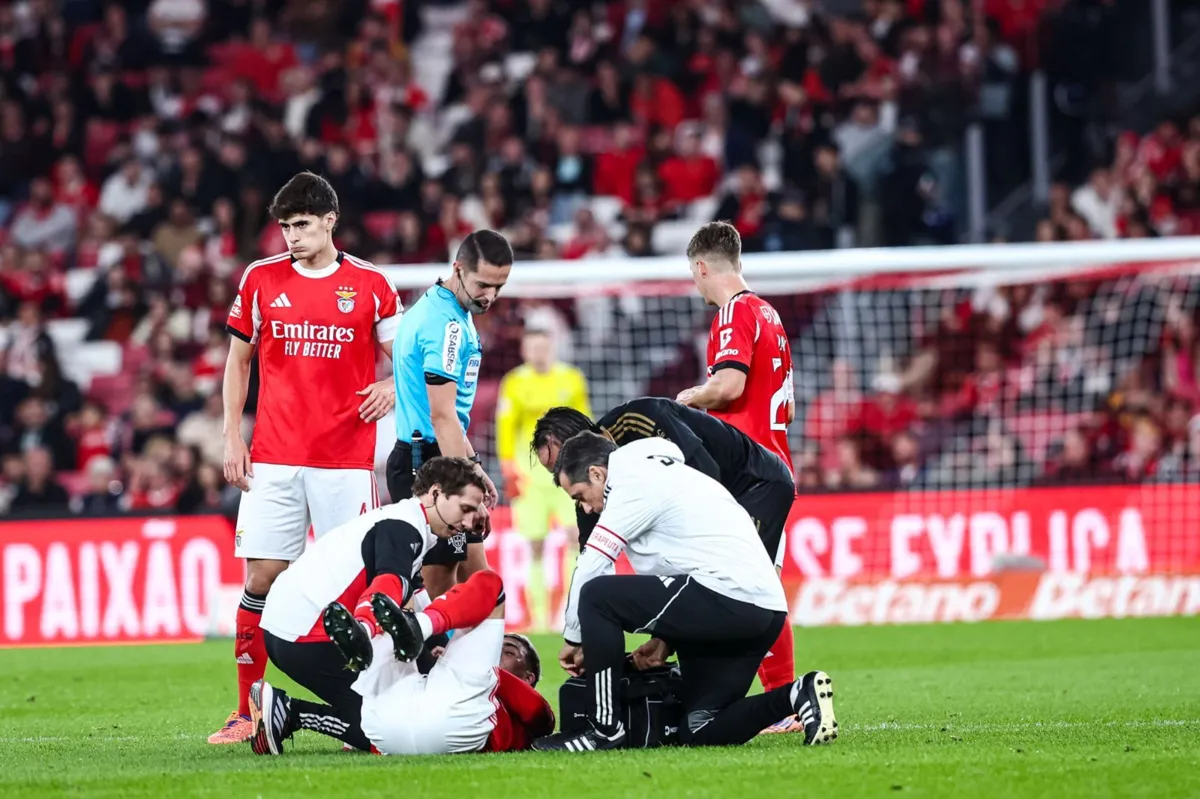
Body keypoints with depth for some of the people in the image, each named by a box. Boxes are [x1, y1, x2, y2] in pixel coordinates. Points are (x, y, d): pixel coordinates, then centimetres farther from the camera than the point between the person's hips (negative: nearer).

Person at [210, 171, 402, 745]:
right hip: (273, 458, 1)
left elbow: (398, 354, 12)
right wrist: (232, 437, 5)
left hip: (346, 458, -1)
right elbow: (238, 361, 13)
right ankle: (247, 713, 3)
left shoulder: (371, 285, 3)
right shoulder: (261, 279, 6)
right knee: (261, 577, -3)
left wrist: (389, 386, -10)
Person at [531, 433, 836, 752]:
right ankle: (797, 696, 2)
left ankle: (605, 730, -6)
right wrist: (666, 639, 23)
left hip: (729, 602, -10)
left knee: (597, 596, -8)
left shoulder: (633, 483, -3)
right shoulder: (665, 474, 27)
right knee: (700, 731, 13)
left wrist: (574, 639, 9)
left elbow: (590, 568, -3)